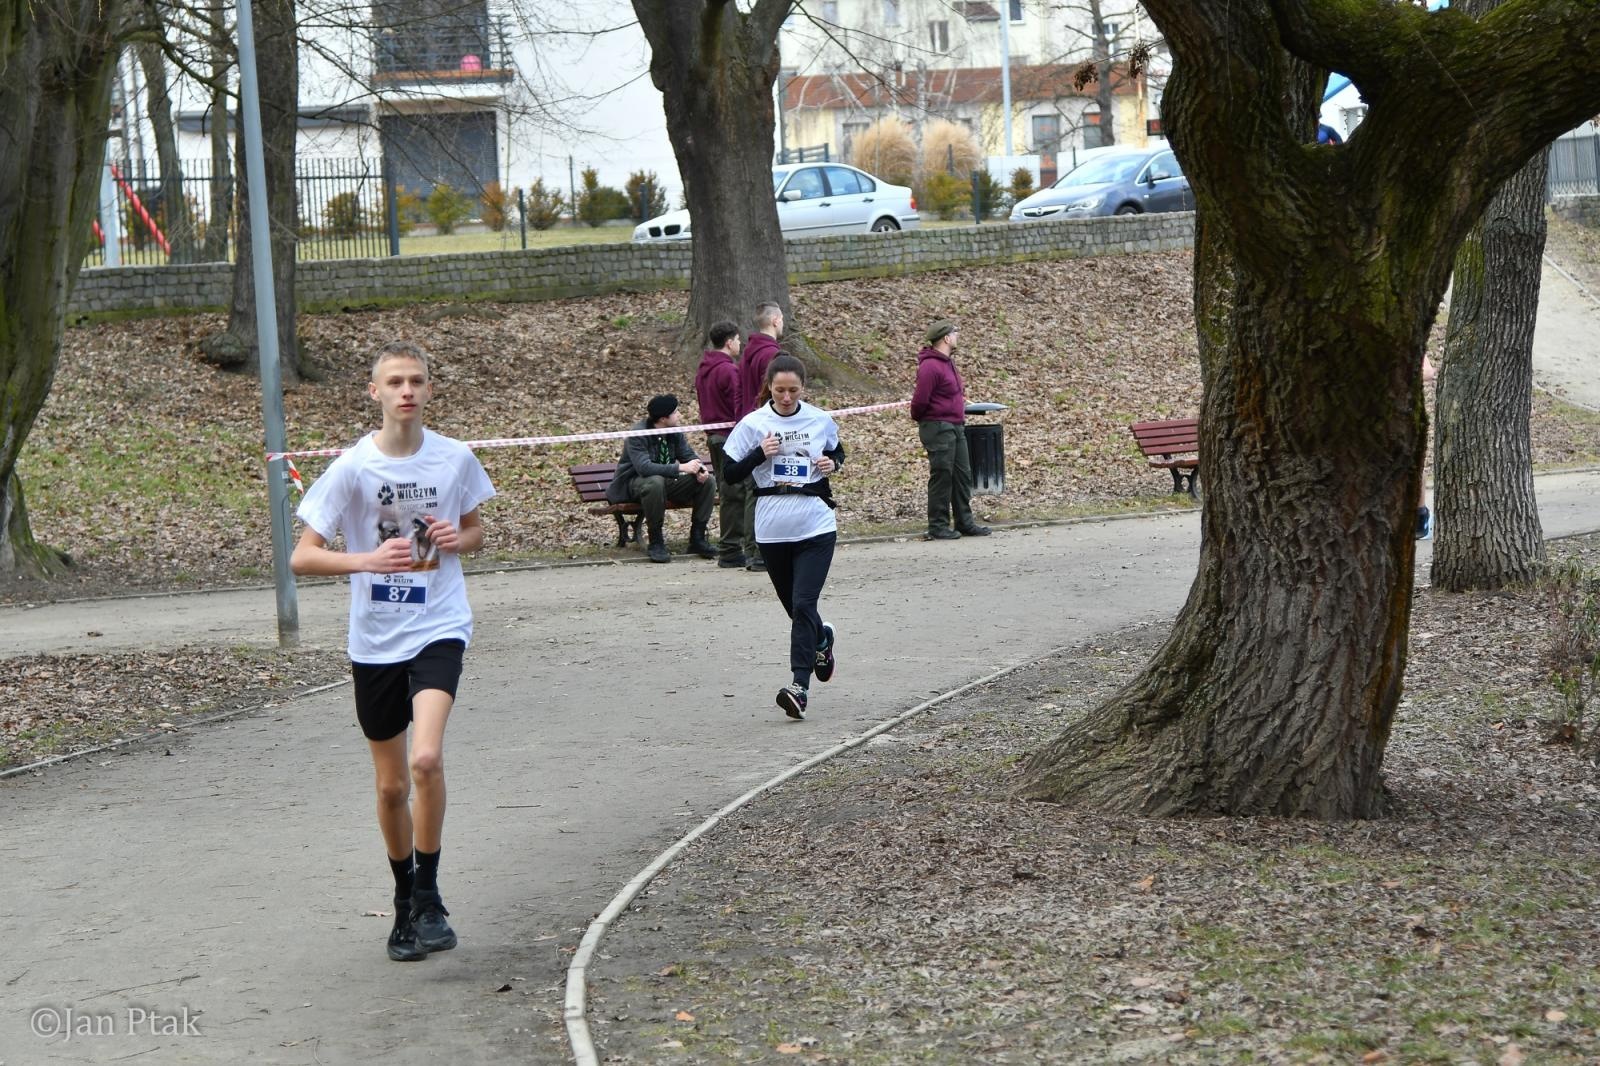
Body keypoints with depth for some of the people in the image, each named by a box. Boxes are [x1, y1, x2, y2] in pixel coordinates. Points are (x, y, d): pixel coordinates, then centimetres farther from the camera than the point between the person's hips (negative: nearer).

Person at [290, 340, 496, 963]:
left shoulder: (455, 459, -2)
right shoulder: (352, 467, -8)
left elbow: (475, 531, 16)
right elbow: (302, 559, -10)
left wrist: (458, 538, -8)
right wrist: (368, 560, -27)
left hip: (439, 629, -1)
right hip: (374, 639, 1)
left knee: (426, 759, -23)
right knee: (391, 785, 10)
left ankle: (429, 899, -9)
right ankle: (405, 901, 32)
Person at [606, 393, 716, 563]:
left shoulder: (675, 433, -1)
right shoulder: (638, 433, -23)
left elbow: (688, 455, 5)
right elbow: (644, 467, -36)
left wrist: (699, 468, -21)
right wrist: (681, 468, -40)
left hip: (666, 481, 7)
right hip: (633, 484, -7)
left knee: (708, 482, -9)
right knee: (655, 482, -41)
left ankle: (697, 538, -3)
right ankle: (655, 543, -27)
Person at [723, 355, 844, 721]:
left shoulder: (820, 421, 2)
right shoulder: (753, 424, -2)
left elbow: (837, 451, 23)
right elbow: (730, 474, -1)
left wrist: (832, 463, 0)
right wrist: (760, 454, -16)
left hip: (816, 527, -1)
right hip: (772, 529, 1)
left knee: (803, 604, -14)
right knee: (794, 605, 13)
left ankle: (799, 685, -14)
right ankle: (823, 639, 46)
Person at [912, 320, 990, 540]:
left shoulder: (948, 363, 14)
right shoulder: (930, 366, -18)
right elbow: (920, 400, -18)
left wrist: (960, 411, 12)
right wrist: (919, 418, -3)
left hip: (956, 427, 10)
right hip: (938, 428, -10)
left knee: (962, 476, 12)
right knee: (941, 477, -4)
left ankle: (965, 522, 19)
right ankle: (938, 526, 3)